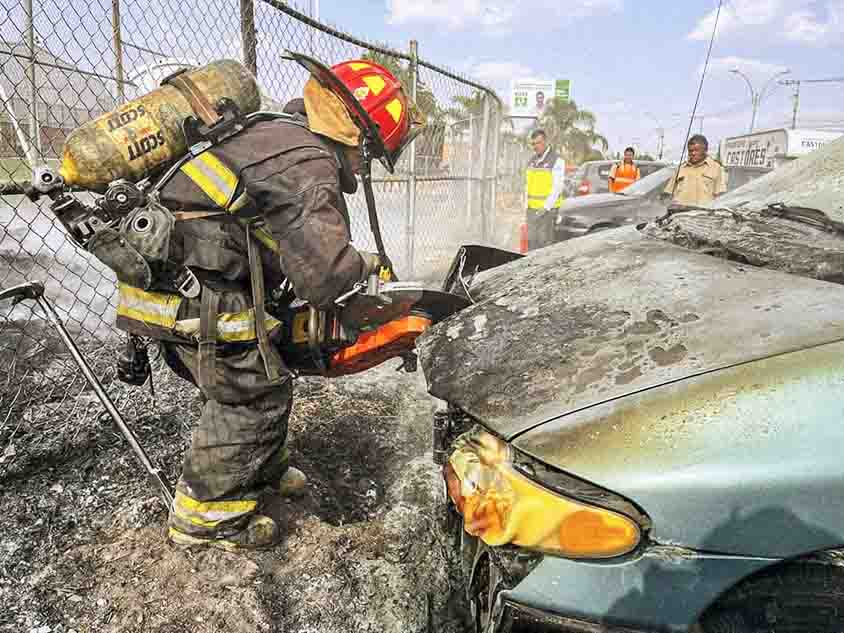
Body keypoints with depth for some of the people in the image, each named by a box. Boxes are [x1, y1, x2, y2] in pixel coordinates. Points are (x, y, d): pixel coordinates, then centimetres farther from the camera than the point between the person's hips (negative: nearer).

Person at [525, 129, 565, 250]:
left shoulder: (556, 160, -9)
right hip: (532, 208, 6)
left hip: (547, 208, -6)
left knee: (544, 241, -6)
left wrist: (546, 208, -20)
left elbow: (558, 187, -14)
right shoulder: (532, 160, 12)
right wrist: (526, 205, 7)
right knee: (531, 241, 5)